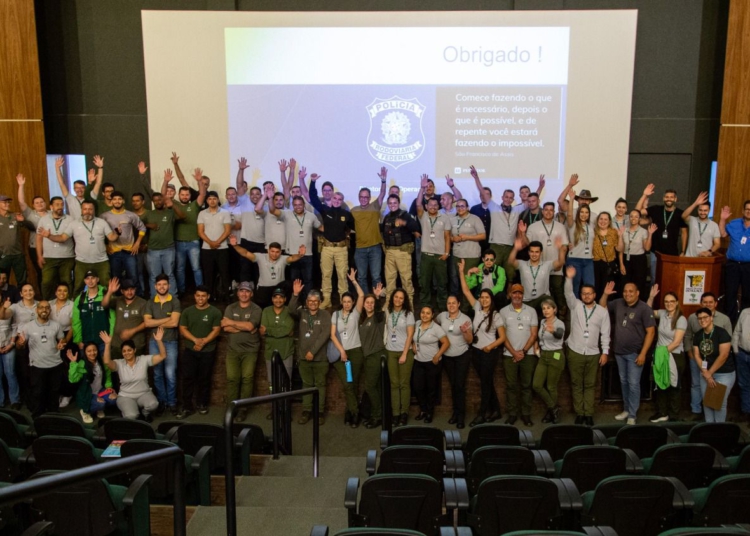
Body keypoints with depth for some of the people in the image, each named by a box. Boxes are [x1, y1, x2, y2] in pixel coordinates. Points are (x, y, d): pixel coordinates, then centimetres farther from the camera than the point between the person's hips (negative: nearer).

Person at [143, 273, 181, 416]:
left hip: (171, 342, -2)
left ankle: (172, 402, 11)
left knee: (170, 374, -1)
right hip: (154, 342, 3)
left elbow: (174, 322, -12)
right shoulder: (150, 302, 5)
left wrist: (157, 323, -5)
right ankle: (161, 401, 19)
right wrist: (166, 319, -11)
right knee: (157, 374, 9)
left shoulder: (175, 302, -2)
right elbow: (147, 322, -7)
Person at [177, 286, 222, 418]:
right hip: (189, 350, 2)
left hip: (207, 351, -2)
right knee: (187, 378, -2)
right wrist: (195, 340, -14)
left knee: (204, 378, 7)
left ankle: (202, 404, 22)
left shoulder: (215, 312, -2)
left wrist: (203, 342, -18)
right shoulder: (187, 311, 6)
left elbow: (216, 331, -7)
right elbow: (182, 329, 2)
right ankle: (187, 407, 3)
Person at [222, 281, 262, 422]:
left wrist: (231, 322, -10)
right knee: (232, 378, -1)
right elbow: (225, 328, -6)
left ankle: (243, 409, 4)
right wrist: (244, 328, -13)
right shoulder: (230, 308, 6)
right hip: (233, 349, 2)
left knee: (247, 379, -3)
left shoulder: (256, 309, -2)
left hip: (250, 350, -2)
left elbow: (250, 326, -18)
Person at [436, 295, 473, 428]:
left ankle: (461, 415, 4)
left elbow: (470, 341, -8)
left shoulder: (465, 319, -11)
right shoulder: (442, 316, -3)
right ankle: (455, 412, 25)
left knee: (460, 385, -4)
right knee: (453, 385, 13)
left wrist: (465, 331, -26)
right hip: (447, 356, 3)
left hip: (462, 356, -3)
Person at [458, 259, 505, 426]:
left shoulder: (496, 316, -9)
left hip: (488, 353, -5)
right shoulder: (477, 309, 3)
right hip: (475, 351, 5)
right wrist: (461, 272, -1)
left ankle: (482, 415, 8)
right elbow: (466, 291, 3)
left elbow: (502, 337, -7)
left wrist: (490, 346, -22)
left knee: (485, 383, 1)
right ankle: (495, 411, 25)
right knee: (487, 383, 14)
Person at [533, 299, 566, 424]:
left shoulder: (559, 323, -15)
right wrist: (537, 343, 12)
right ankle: (553, 408, 14)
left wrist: (553, 331, -61)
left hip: (556, 356, -7)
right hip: (543, 356, 7)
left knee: (551, 387, 1)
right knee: (536, 385, 0)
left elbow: (559, 335, -40)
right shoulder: (542, 322, 6)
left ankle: (551, 413, 19)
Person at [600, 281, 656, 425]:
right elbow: (601, 308, 16)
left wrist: (643, 353, -18)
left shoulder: (644, 309, -13)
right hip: (619, 352, 6)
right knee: (623, 382, 15)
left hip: (635, 353, -5)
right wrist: (605, 294, -3)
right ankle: (626, 409, 28)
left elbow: (650, 332, -14)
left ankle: (632, 415, 7)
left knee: (633, 384, -1)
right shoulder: (618, 303, 2)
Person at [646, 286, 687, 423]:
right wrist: (651, 297, 3)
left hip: (674, 357, -5)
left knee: (673, 387, 7)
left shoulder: (681, 319, -15)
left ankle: (674, 417, 20)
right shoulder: (663, 314, 1)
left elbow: (677, 342, -18)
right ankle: (662, 413, 28)